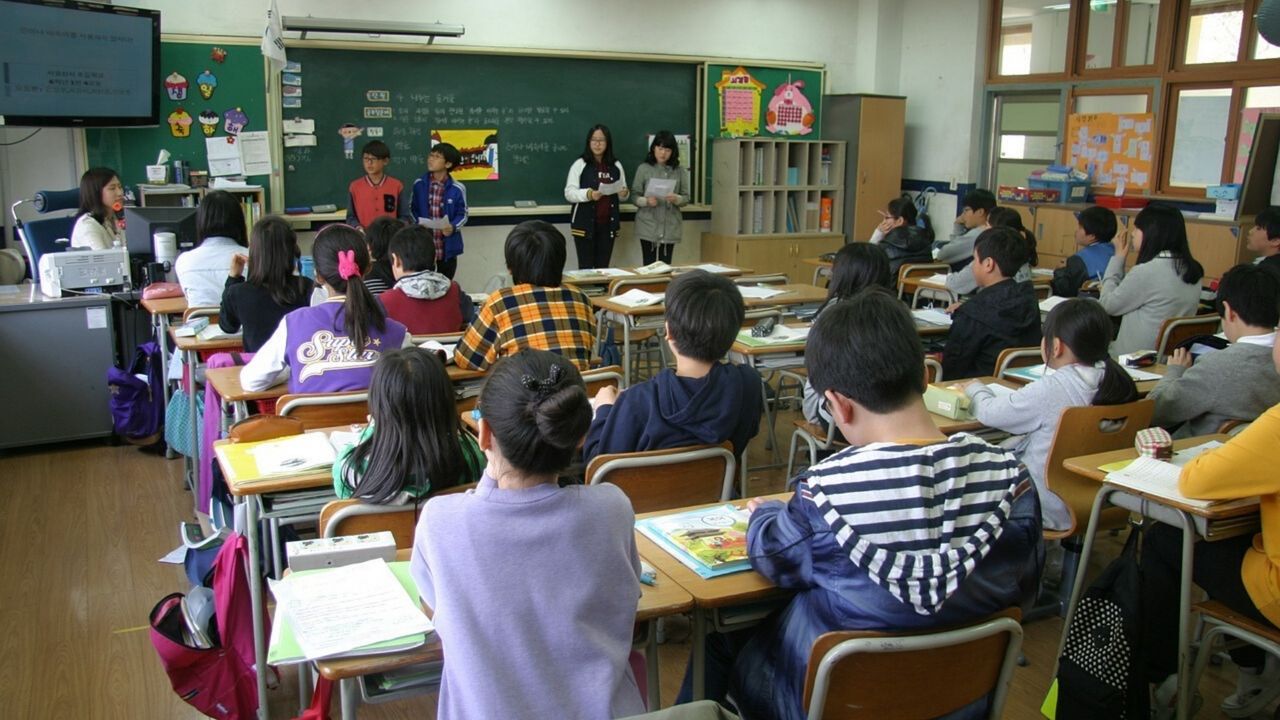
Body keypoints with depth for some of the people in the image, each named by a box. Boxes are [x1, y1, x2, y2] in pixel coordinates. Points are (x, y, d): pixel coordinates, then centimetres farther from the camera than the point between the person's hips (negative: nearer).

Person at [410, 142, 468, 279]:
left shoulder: (457, 189, -7)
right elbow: (413, 210, 9)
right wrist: (418, 224, -10)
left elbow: (462, 214, 1)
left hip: (447, 248, -1)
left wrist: (453, 227, -18)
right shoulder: (419, 184, 0)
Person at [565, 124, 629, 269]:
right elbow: (569, 193, -8)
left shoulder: (616, 166, 10)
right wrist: (588, 194, -25)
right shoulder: (580, 164, -2)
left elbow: (623, 195, 19)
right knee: (586, 267, -3)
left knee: (603, 268, 7)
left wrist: (624, 194, -5)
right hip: (585, 224, -3)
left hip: (608, 224, 3)